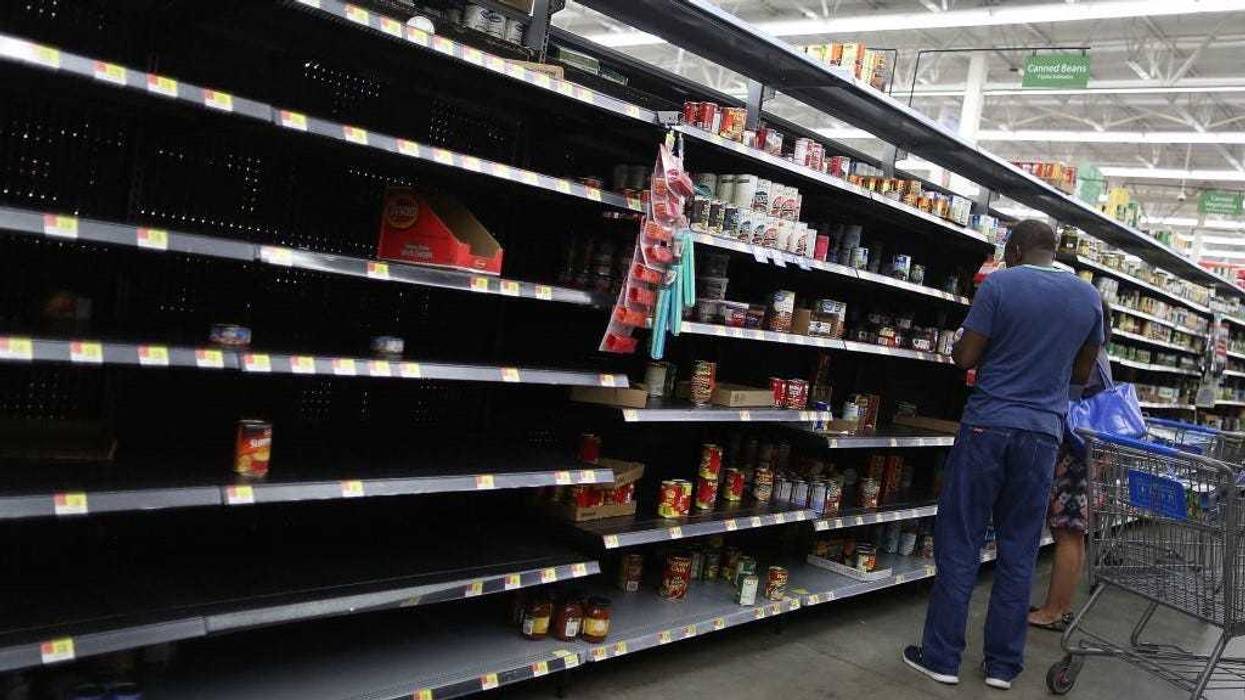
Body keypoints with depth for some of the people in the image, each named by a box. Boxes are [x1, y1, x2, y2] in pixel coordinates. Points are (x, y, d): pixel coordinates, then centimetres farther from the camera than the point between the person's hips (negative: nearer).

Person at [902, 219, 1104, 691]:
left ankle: (942, 657, 8)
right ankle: (1003, 664, 16)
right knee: (1019, 551, 10)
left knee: (959, 544, 3)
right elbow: (1082, 374, 16)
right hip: (1044, 434, 4)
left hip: (988, 425, -4)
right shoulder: (1089, 297, 7)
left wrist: (957, 344, 15)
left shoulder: (999, 284, -6)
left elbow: (965, 358, -6)